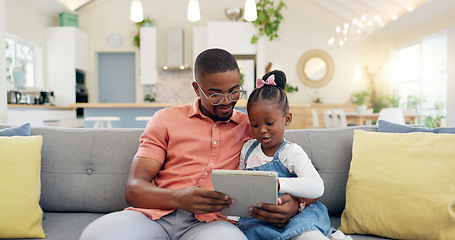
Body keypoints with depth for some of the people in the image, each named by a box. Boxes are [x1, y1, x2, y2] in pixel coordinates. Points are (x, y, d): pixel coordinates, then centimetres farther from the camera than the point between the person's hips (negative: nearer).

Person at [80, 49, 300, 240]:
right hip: (156, 214, 1)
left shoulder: (252, 126, 15)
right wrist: (179, 198, -19)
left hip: (211, 221, 0)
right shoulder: (166, 119, 13)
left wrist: (292, 205, -13)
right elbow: (134, 188, 4)